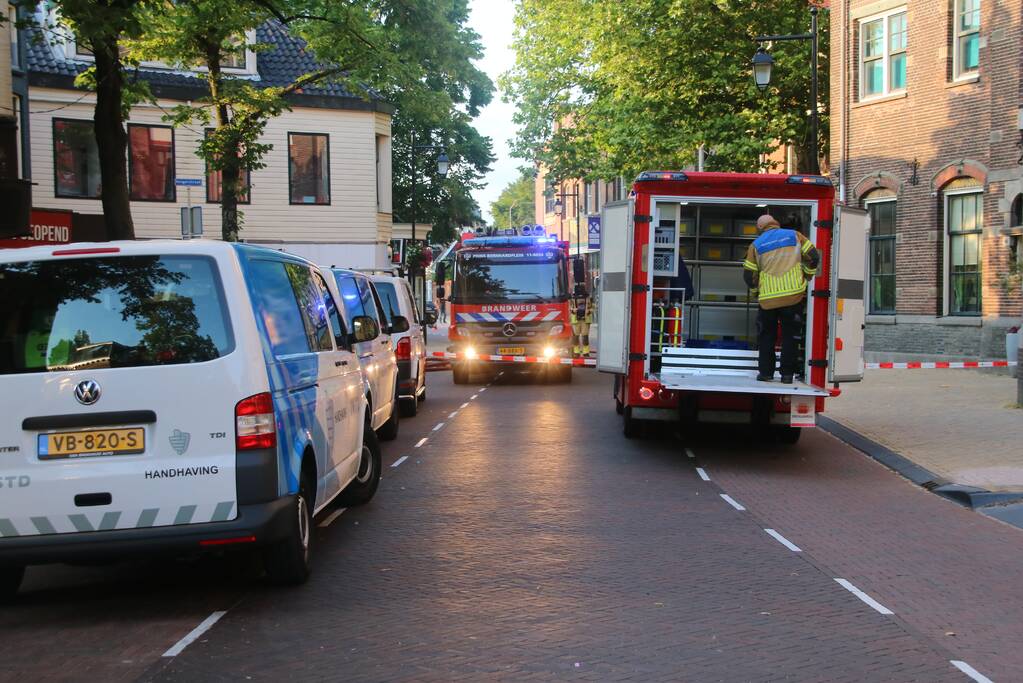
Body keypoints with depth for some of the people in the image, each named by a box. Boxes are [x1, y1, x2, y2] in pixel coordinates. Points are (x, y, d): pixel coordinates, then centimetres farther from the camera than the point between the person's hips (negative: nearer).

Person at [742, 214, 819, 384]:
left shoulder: (756, 245, 8)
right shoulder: (794, 236, 8)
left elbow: (749, 275, 7)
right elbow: (813, 257, 2)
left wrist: (757, 290, 23)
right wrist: (807, 276, 15)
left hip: (768, 298, 0)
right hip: (794, 295, 0)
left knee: (766, 336, 13)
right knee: (789, 336, 7)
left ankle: (766, 372, 11)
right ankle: (787, 374, 5)